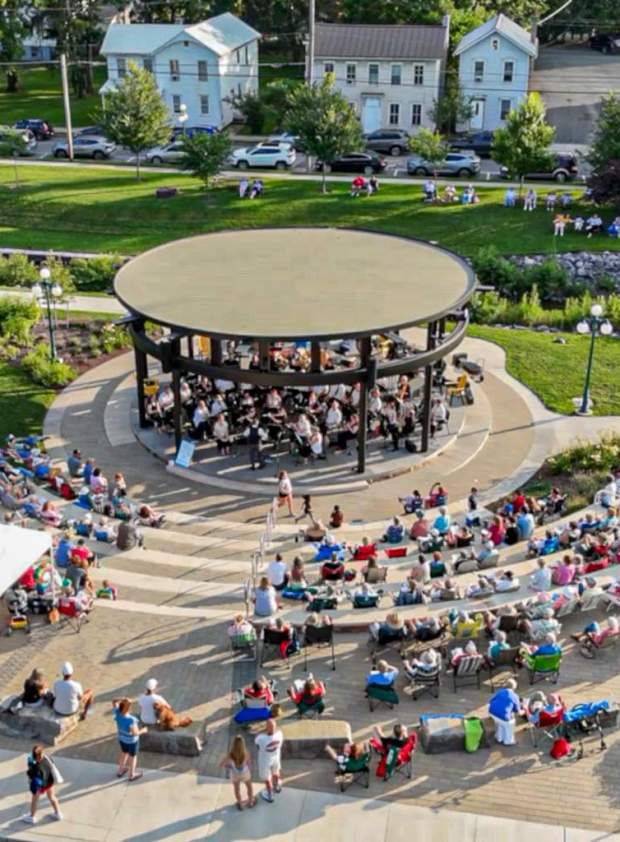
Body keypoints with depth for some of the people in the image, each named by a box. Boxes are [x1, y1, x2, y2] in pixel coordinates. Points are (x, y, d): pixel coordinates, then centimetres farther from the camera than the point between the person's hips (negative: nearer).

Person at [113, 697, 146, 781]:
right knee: (133, 755, 20)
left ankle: (120, 771, 49)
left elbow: (114, 702, -8)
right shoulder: (131, 720, -41)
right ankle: (132, 775, 41)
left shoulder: (117, 713, -25)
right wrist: (143, 730, -10)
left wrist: (122, 699, -26)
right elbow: (135, 733, -30)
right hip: (131, 740, -5)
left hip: (121, 737, 5)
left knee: (124, 752, 31)